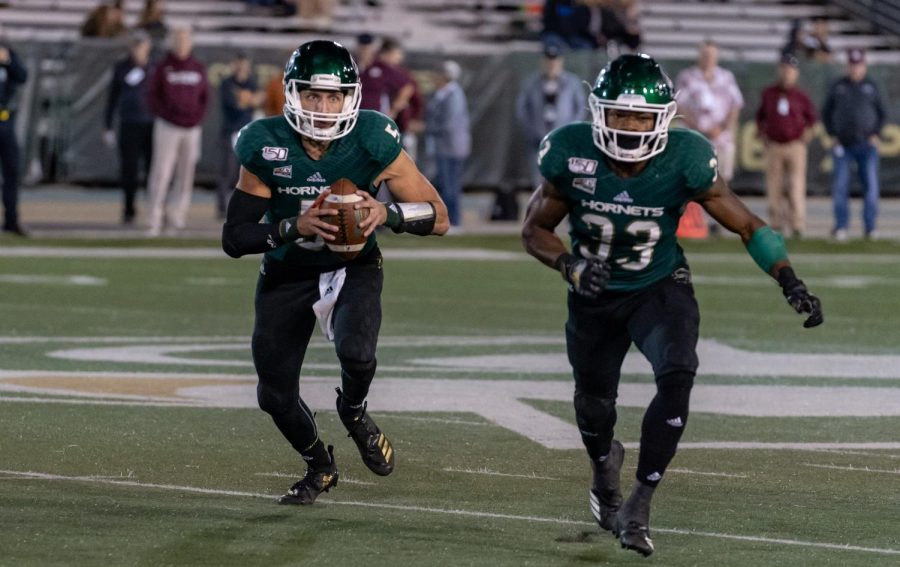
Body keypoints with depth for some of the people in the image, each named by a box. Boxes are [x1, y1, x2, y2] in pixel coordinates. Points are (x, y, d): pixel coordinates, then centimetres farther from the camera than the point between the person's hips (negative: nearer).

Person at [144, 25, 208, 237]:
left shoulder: (199, 68, 10)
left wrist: (198, 116, -2)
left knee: (186, 174, 4)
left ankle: (177, 219, 11)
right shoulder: (162, 68, 1)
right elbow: (152, 98, 1)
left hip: (192, 128, 3)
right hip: (168, 127, -3)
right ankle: (155, 221, -9)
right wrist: (167, 114, -12)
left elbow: (204, 98, 14)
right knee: (161, 173, -9)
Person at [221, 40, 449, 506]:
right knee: (276, 396, 2)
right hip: (286, 272, 1)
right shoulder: (265, 146, -20)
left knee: (355, 351, -30)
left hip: (353, 267, -1)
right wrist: (295, 227, -34)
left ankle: (354, 412, 8)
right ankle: (319, 465, 35)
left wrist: (386, 213, -34)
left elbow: (438, 218, -15)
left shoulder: (372, 142, -20)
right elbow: (234, 237, -18)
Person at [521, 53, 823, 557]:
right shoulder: (574, 156, -23)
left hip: (661, 290, -1)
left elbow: (746, 225, -13)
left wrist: (790, 281, -25)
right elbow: (535, 230, -8)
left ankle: (639, 506, -16)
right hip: (596, 296, 1)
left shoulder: (684, 161, -24)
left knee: (677, 377, -26)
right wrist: (570, 265, -28)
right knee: (594, 398, 15)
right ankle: (604, 462, 53)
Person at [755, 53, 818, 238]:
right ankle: (776, 225, 6)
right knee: (774, 188, 0)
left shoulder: (801, 96, 1)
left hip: (795, 145, -2)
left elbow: (812, 117, 14)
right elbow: (760, 115, 19)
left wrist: (807, 133, 4)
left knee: (796, 187, -8)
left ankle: (797, 224, -8)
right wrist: (762, 134, 10)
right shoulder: (768, 93, 6)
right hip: (773, 146, 2)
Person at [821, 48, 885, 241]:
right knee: (840, 187, -4)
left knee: (871, 185, -5)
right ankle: (840, 227, 3)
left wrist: (875, 134, 1)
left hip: (867, 144, 0)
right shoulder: (837, 87, 7)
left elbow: (881, 113, 14)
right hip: (842, 145, 0)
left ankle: (870, 227, 2)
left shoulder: (871, 87, 8)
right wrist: (832, 136, 2)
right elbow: (826, 113, 13)